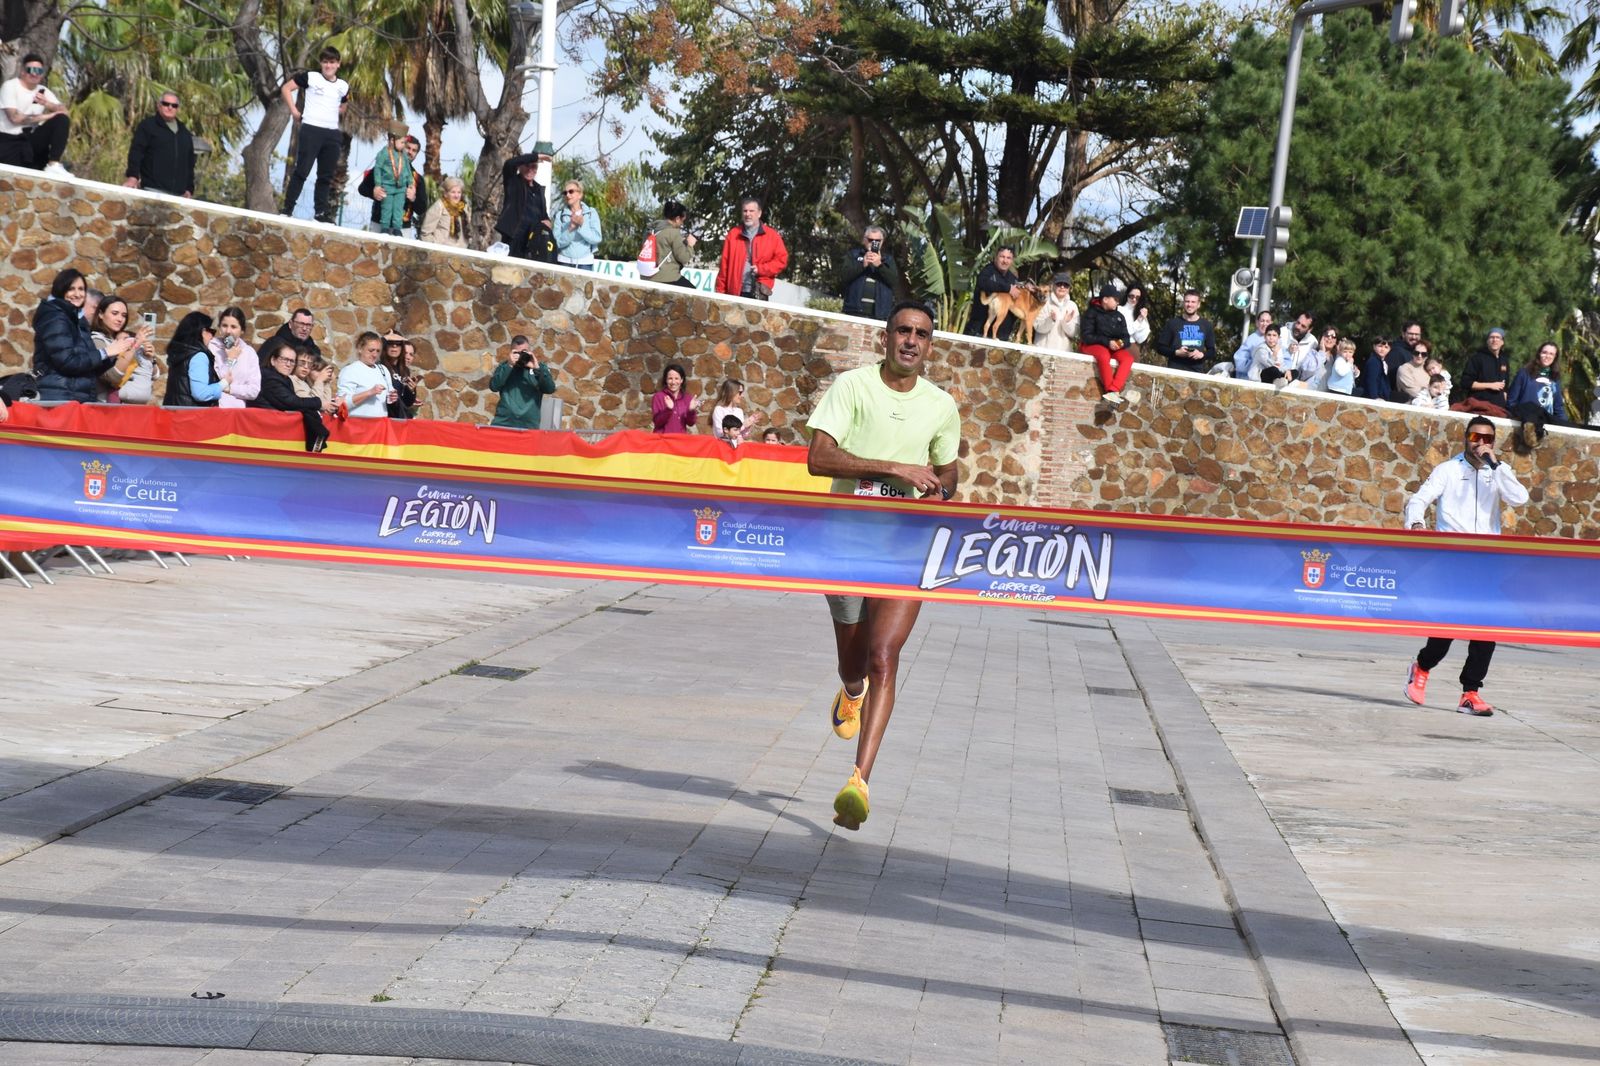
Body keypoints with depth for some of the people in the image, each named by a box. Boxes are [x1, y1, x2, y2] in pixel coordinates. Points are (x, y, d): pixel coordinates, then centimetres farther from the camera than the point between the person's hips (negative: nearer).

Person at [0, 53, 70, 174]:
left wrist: (47, 104, -23)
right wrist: (44, 117, -11)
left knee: (62, 120, -15)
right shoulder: (10, 87, -6)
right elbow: (14, 118, -17)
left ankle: (53, 165, -23)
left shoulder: (43, 91, 10)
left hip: (30, 139, 6)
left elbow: (63, 111, -2)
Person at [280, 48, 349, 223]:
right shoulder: (310, 77, 0)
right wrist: (294, 110, -4)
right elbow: (286, 88, 2)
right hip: (311, 129, -5)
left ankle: (321, 212, 14)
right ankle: (287, 208, -4)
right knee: (301, 171, -7)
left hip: (333, 134, 5)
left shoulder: (343, 86, 12)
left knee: (326, 175, 8)